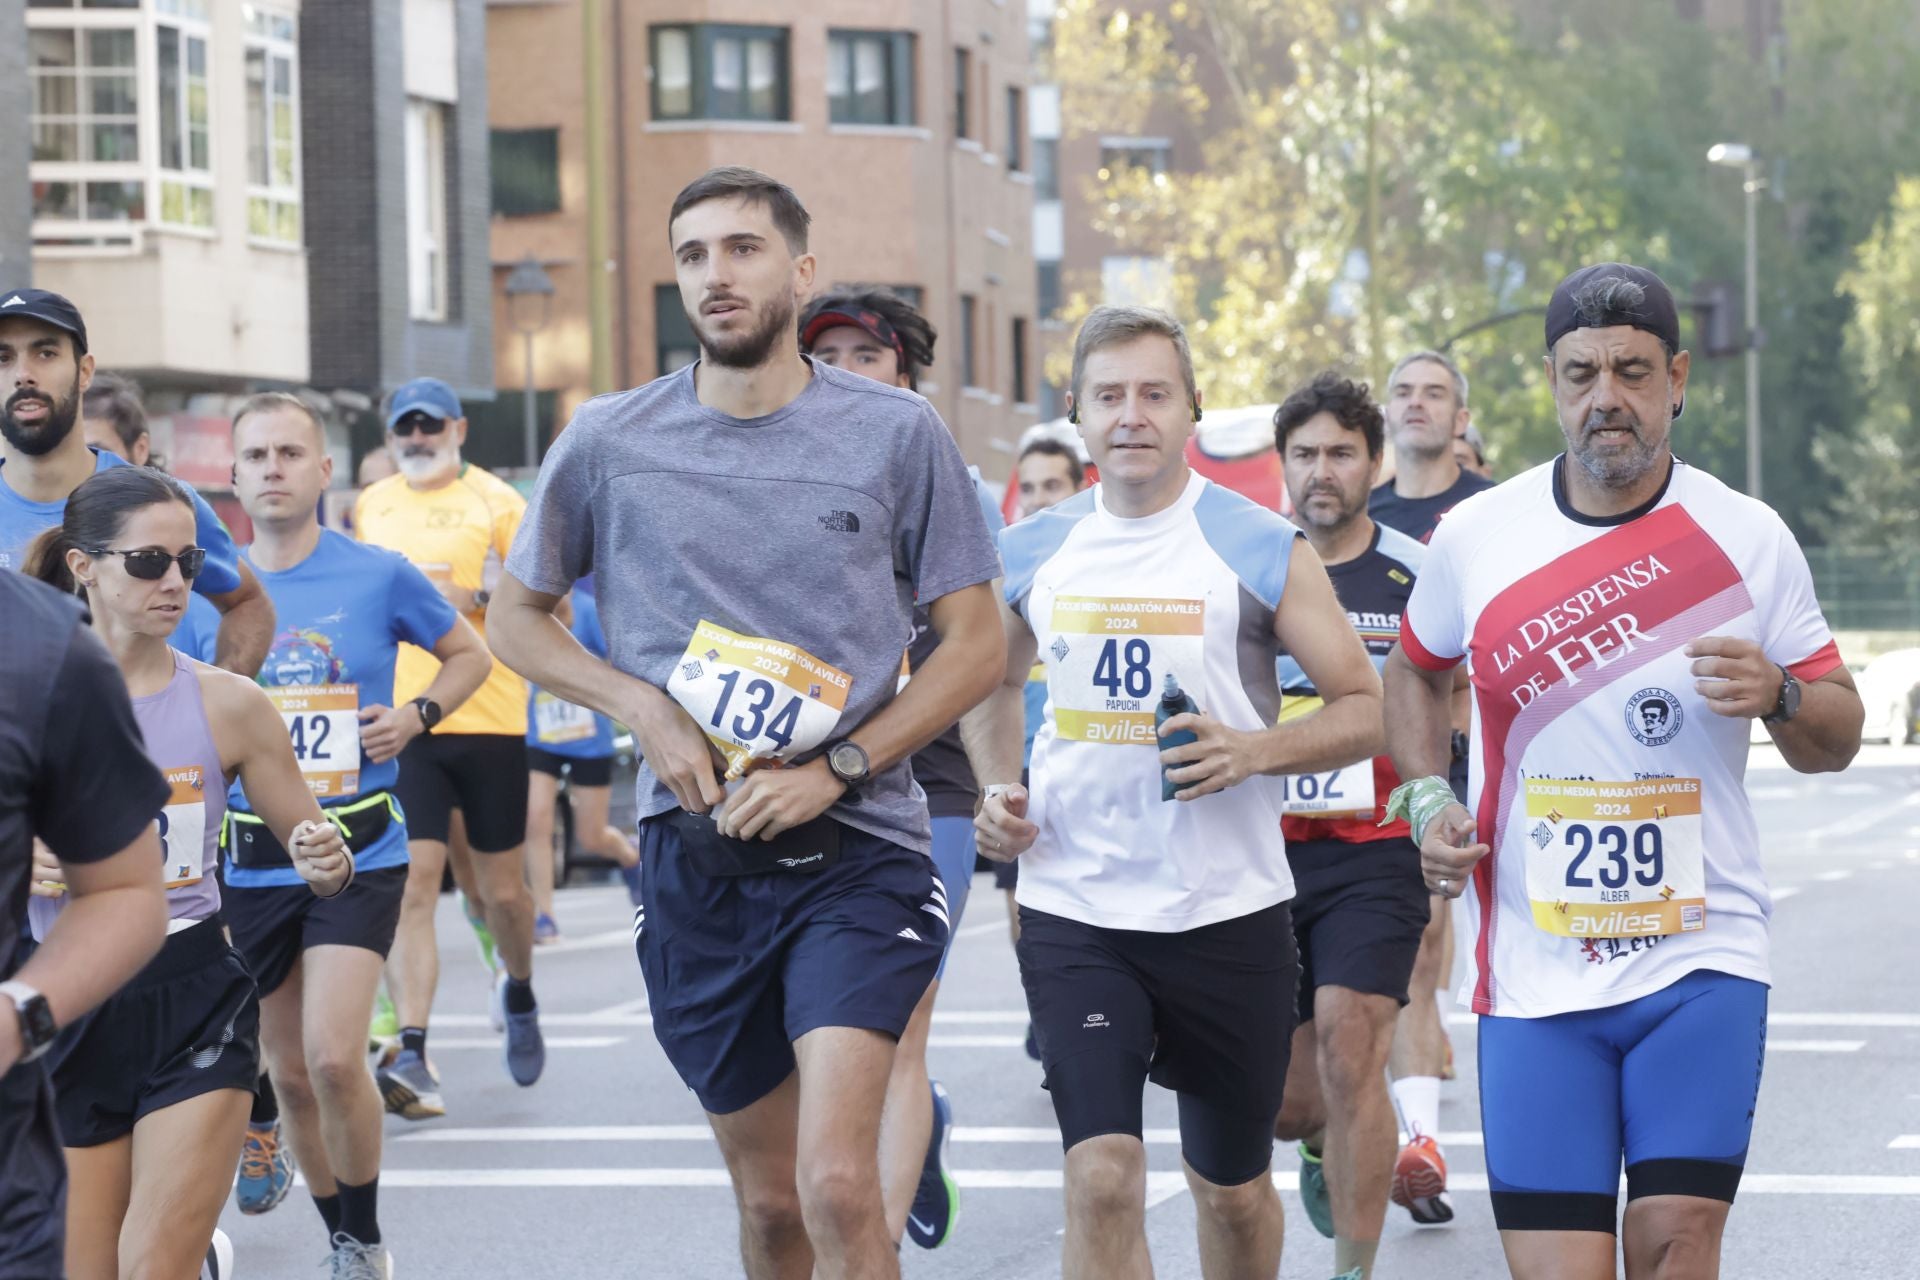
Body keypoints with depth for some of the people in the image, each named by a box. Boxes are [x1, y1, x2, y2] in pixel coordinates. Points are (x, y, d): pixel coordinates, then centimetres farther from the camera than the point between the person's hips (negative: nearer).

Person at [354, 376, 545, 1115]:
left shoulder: (497, 502, 2)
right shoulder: (369, 509, 12)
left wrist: (479, 597, -16)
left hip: (489, 720, -2)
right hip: (400, 723, 2)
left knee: (501, 888, 8)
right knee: (411, 884, -11)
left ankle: (518, 993, 40)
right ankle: (412, 1058, -16)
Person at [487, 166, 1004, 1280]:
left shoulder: (898, 435, -3)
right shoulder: (608, 445, 2)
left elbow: (976, 645, 0)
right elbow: (518, 618, 14)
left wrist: (833, 770, -12)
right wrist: (644, 709, -4)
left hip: (856, 848, -3)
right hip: (698, 854, 3)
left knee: (838, 1187, -20)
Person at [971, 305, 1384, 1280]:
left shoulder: (1261, 548, -4)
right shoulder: (1032, 552, 6)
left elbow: (1365, 710, -1)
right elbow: (999, 681, 25)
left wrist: (1255, 750, -18)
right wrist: (998, 790, 6)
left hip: (1228, 909, -1)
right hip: (1073, 910, 1)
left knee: (1232, 1187, 14)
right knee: (1102, 1180, -15)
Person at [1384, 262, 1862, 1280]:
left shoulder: (1749, 537, 0)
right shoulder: (1475, 537, 2)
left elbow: (1837, 738, 7)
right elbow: (1414, 671, 22)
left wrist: (1781, 698, -15)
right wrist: (1427, 798, 5)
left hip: (1702, 960, -1)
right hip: (1534, 968, 1)